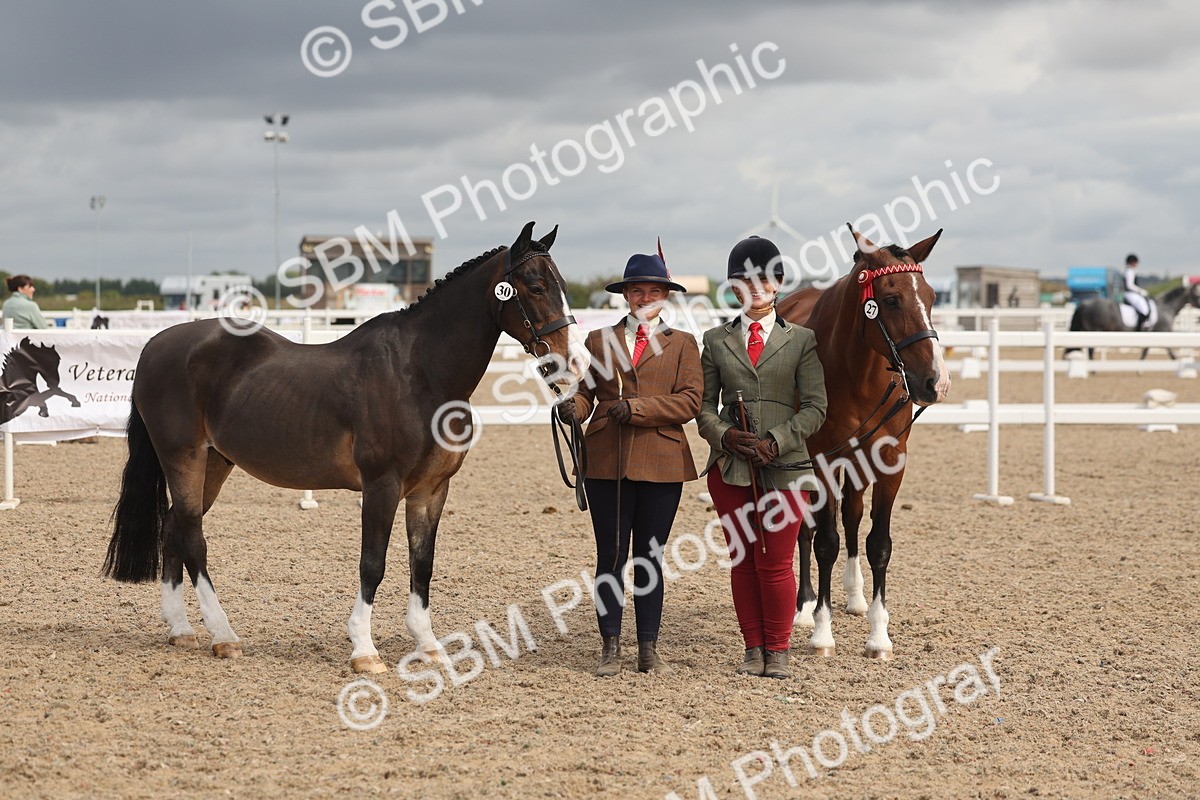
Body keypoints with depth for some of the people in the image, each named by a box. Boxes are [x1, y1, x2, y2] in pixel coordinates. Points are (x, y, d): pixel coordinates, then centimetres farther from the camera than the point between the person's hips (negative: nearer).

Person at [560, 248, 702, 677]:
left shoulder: (682, 344, 9)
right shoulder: (600, 340, 13)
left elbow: (689, 401, -3)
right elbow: (586, 389, 8)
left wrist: (637, 408, -14)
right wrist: (573, 408, -15)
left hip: (661, 463, -1)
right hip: (606, 461, 1)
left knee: (649, 557, 4)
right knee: (610, 556, 1)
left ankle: (649, 649, 10)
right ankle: (610, 648, 5)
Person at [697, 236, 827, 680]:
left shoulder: (801, 340, 4)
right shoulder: (716, 340, 9)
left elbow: (814, 407, -1)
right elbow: (705, 403, 7)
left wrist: (776, 441, -15)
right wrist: (726, 435, -13)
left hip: (783, 463, -2)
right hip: (730, 464, 2)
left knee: (776, 562, -1)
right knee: (742, 559, 7)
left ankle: (778, 650, 12)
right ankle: (753, 648, 17)